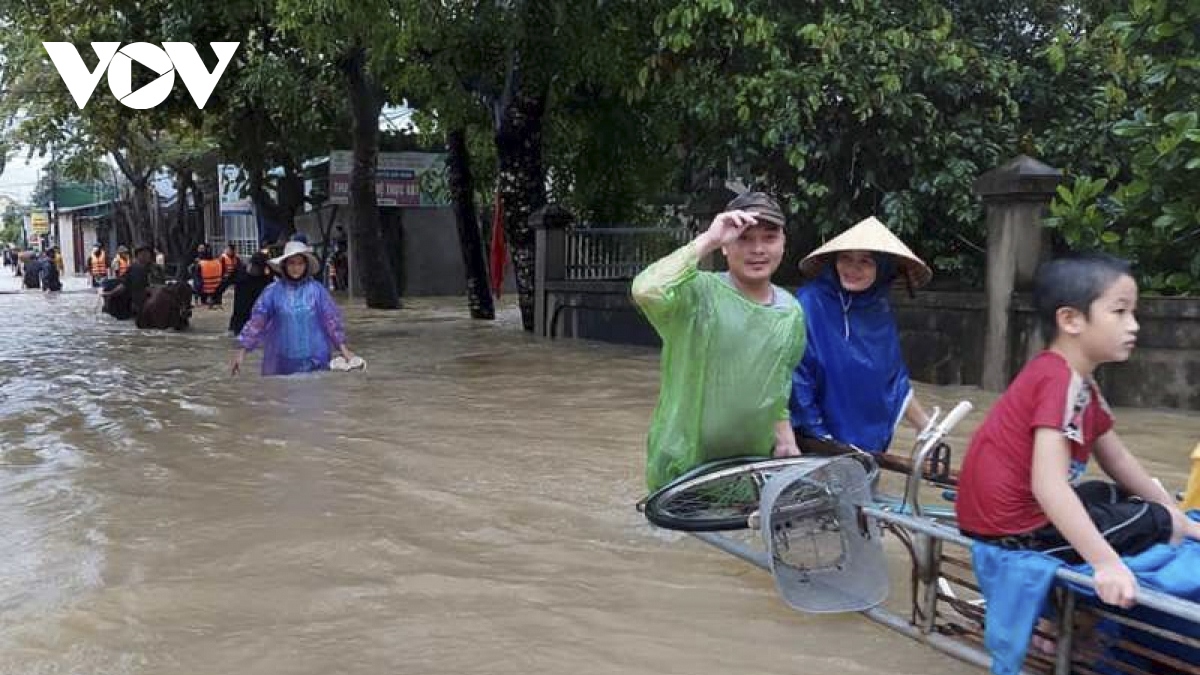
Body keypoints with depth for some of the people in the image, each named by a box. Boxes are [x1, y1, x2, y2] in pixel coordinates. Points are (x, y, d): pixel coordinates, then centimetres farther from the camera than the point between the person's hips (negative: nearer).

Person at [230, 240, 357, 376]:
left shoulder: (316, 289, 0)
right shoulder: (273, 291, 0)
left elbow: (331, 319, 0)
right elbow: (257, 320, -1)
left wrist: (343, 348, -5)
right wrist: (242, 350, -5)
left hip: (315, 360, 0)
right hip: (283, 361, 0)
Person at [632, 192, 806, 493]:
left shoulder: (792, 312, 5)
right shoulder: (699, 292, -14)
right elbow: (645, 291, -35)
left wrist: (785, 437, 7)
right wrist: (707, 241, -29)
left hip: (754, 468, 5)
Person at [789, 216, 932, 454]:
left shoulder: (880, 311, 2)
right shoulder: (810, 303, -17)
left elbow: (895, 380, 13)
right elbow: (794, 379, -17)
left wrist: (929, 430, 16)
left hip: (871, 446, 6)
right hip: (816, 448, -6)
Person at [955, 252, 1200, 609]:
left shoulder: (1080, 382, 9)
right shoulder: (1060, 381, -22)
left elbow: (1118, 461, 20)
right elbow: (1048, 485, -32)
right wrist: (1106, 563, -35)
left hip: (1018, 508, 10)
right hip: (1014, 525, -10)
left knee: (1113, 495, 28)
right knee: (1156, 522, -1)